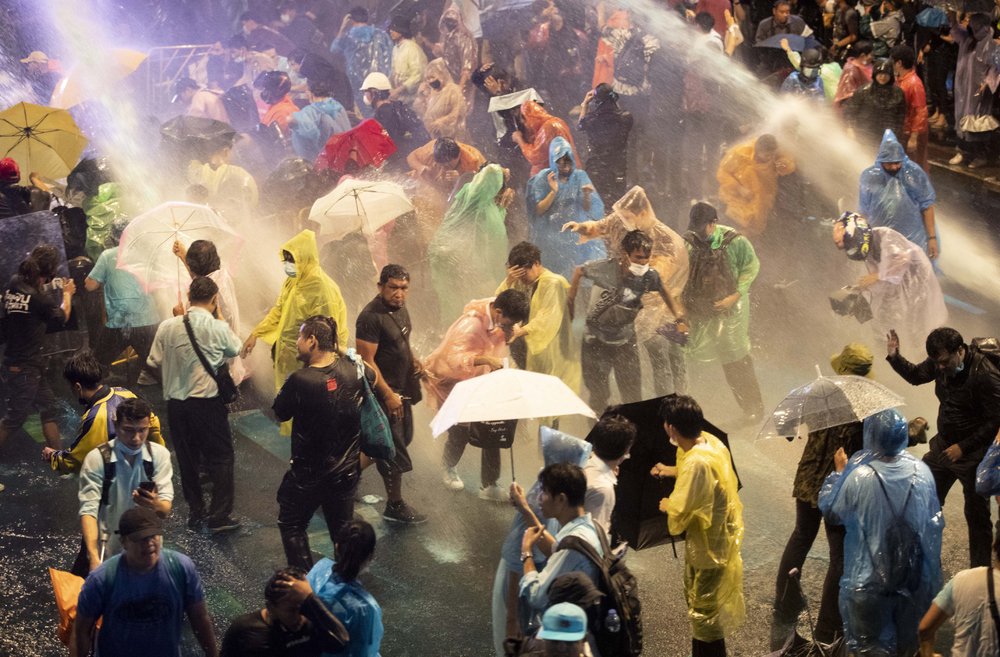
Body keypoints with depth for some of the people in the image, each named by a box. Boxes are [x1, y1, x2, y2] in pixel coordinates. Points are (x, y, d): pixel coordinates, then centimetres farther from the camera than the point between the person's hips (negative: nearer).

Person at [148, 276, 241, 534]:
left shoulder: (167, 327, -3)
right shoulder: (218, 328, -11)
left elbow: (154, 363, 2)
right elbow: (235, 349, 8)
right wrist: (218, 316, 11)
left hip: (175, 400, 4)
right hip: (207, 401, -4)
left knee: (187, 458, 15)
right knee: (221, 457, 7)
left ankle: (195, 513, 23)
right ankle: (219, 516, 1)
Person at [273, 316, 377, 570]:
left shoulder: (299, 380, -25)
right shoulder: (353, 371, -10)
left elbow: (280, 413, -8)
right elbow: (373, 378, 14)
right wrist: (341, 352, 23)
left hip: (308, 474, -5)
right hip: (347, 470, 5)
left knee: (292, 525, 15)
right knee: (342, 528, 20)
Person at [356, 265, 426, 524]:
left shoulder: (399, 308, 4)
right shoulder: (371, 317, -24)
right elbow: (367, 361, -24)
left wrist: (413, 359, 5)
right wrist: (388, 395, -24)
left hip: (401, 388, 9)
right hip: (383, 392, -9)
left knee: (403, 438, 19)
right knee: (394, 448, -1)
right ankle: (394, 507, 13)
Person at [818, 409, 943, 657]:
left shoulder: (858, 477, -23)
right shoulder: (921, 472, -10)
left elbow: (829, 511, -6)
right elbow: (935, 521, 3)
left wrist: (839, 471, 6)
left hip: (870, 580, -3)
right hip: (915, 576, 3)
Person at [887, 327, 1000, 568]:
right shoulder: (940, 362, -6)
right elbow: (915, 375, 14)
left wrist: (963, 447, -21)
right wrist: (895, 357, -5)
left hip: (973, 454, -7)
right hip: (943, 445, 7)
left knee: (976, 515, 4)